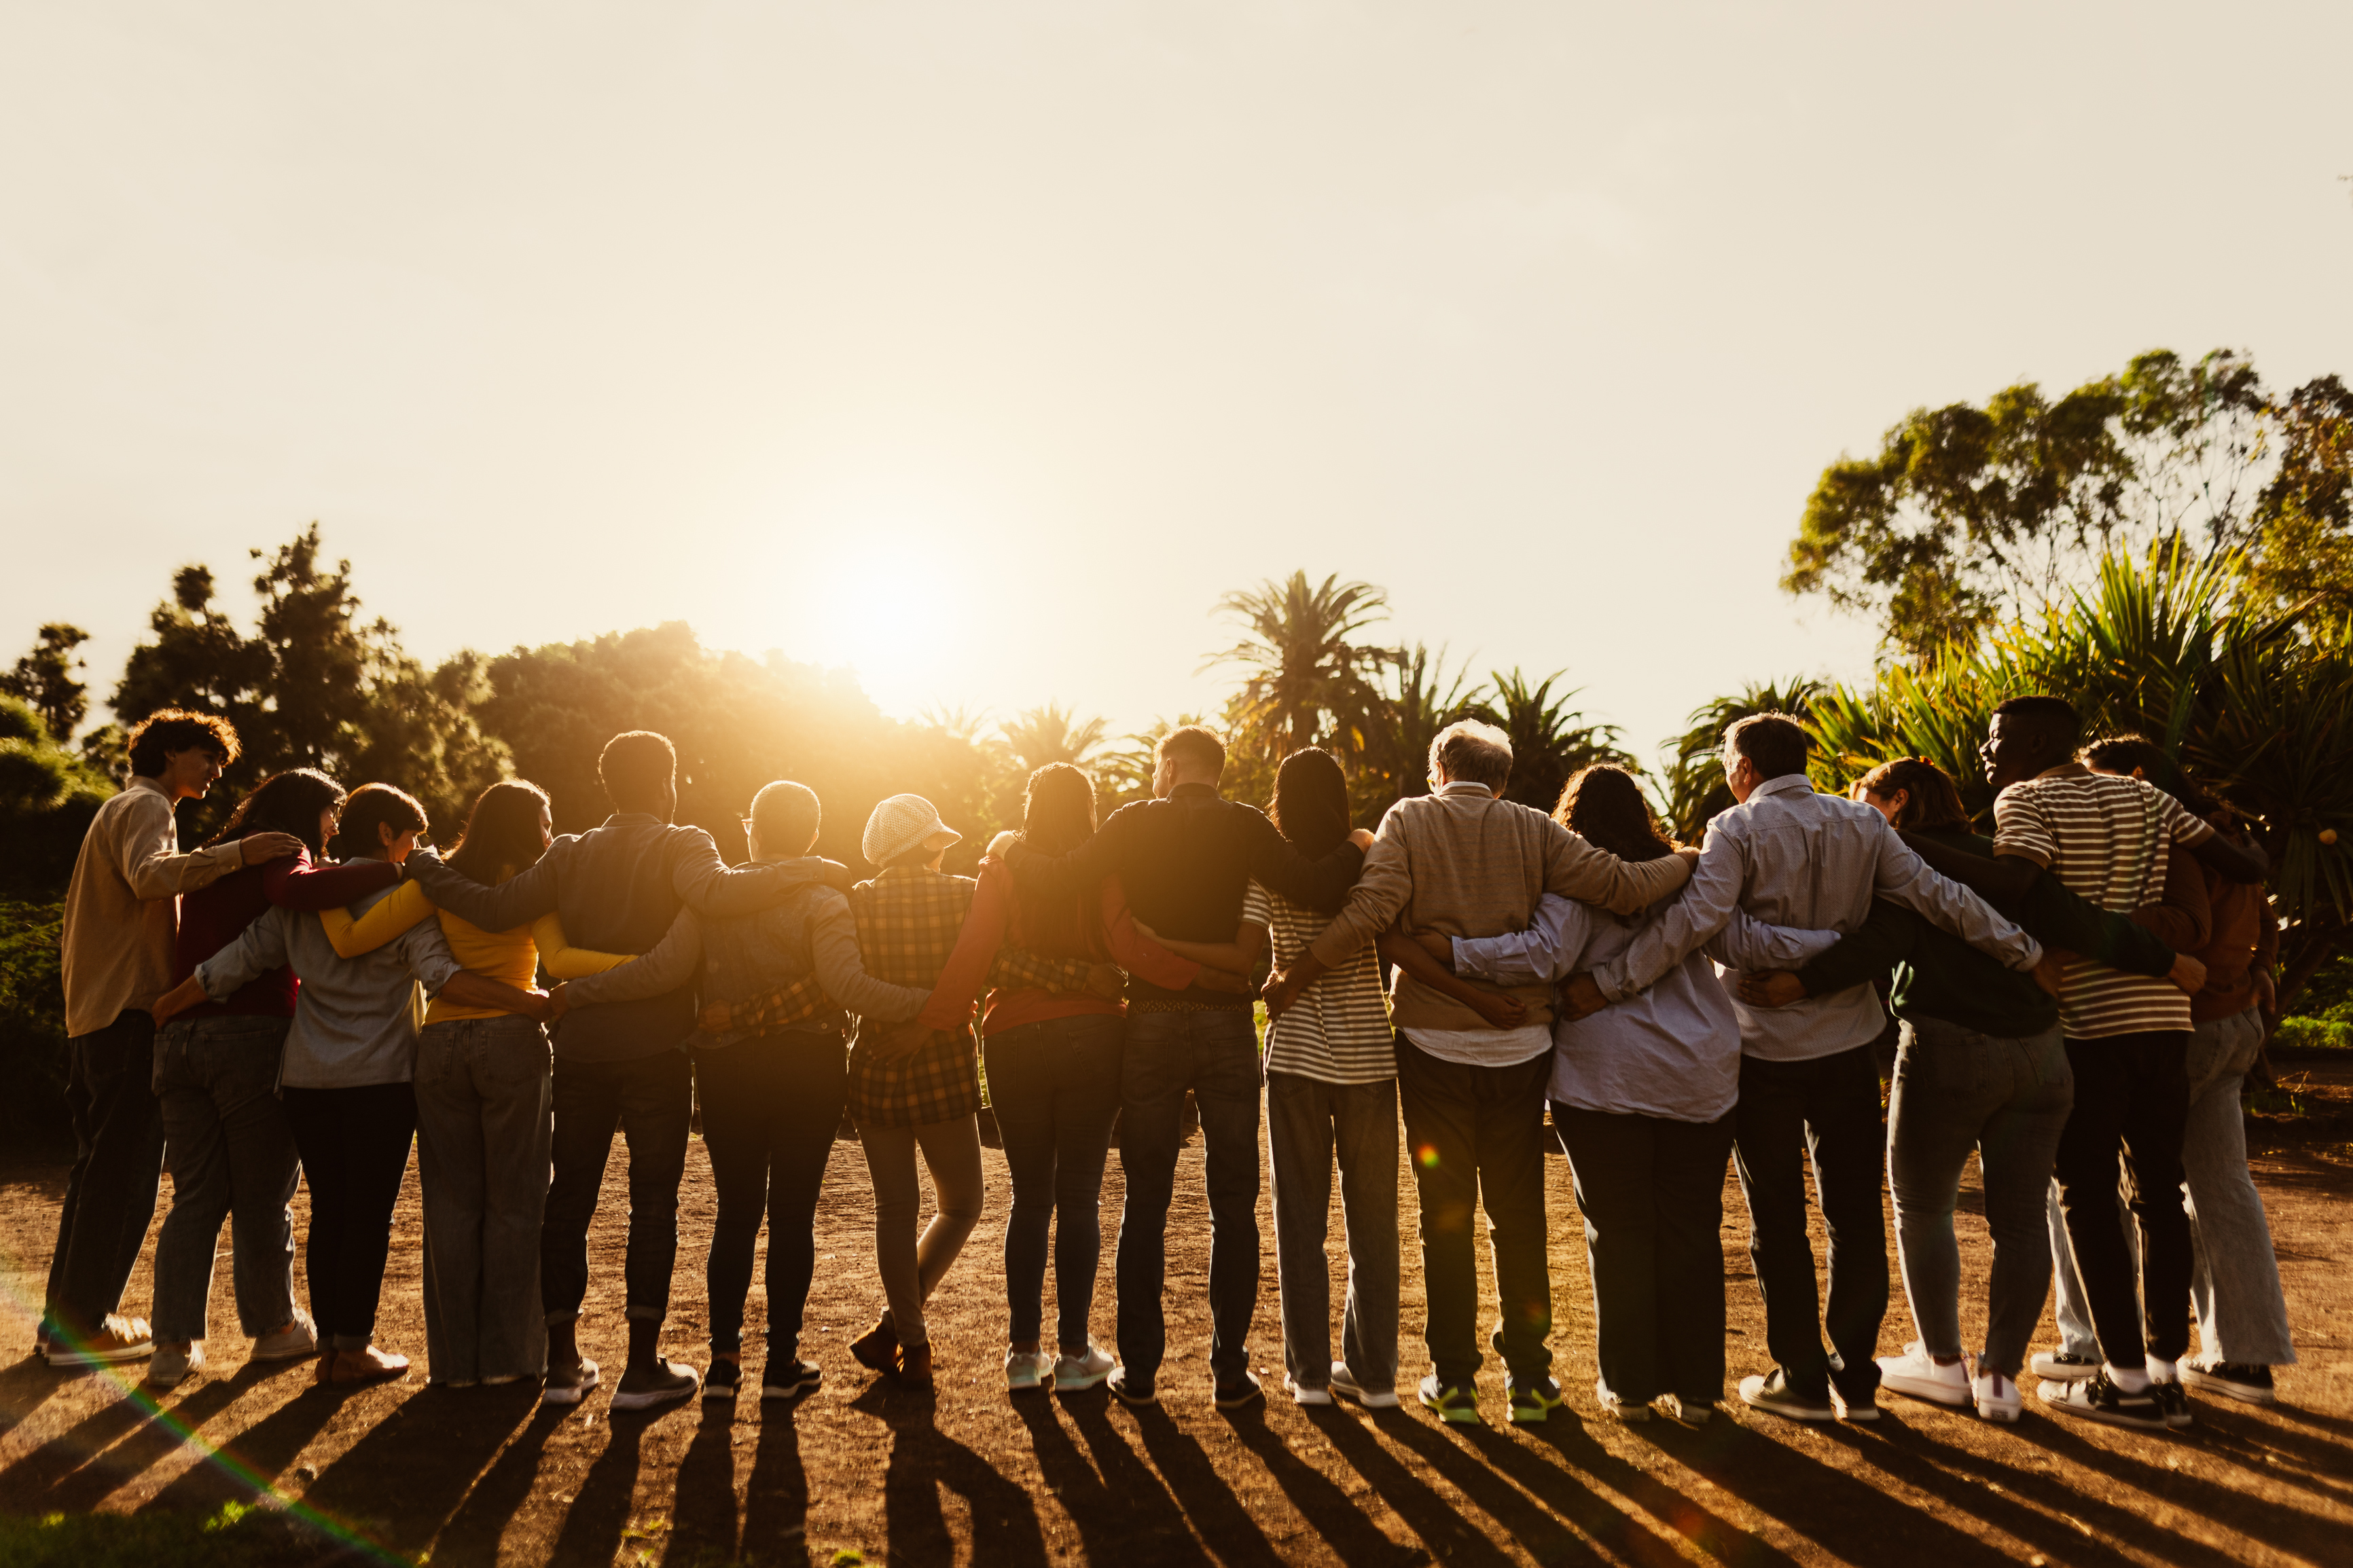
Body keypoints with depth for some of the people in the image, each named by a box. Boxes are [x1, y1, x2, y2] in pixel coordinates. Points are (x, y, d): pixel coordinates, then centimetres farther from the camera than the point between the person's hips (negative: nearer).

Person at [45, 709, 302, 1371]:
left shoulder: (120, 809, 25)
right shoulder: (146, 806, -7)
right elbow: (151, 874, -29)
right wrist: (236, 853, -35)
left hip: (93, 1014, 11)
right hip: (129, 1011, -11)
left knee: (97, 1169, 16)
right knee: (122, 1174, -5)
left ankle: (65, 1316, 22)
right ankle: (83, 1326, -1)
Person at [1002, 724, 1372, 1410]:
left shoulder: (1133, 823, 1)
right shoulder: (1243, 825, -2)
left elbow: (1059, 879, -7)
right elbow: (1314, 887, -13)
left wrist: (1014, 849, 12)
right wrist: (1356, 848, 6)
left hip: (1151, 1025, 1)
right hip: (1225, 1025, -1)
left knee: (1145, 1203, 11)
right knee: (1233, 1206, 8)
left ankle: (1139, 1367, 15)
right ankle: (1230, 1371, 10)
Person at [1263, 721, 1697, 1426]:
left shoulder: (1408, 820, -2)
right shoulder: (1532, 829, 2)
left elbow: (1371, 909, -16)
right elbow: (1620, 886, -4)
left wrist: (1296, 974, -10)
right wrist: (1686, 863, 14)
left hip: (1434, 1043, -1)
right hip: (1518, 1045, 1)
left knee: (1445, 1212, 9)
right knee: (1520, 1214, 11)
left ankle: (1454, 1377, 14)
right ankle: (1529, 1375, 17)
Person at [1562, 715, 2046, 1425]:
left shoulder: (1738, 829, -10)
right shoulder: (1862, 825, 3)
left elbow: (1696, 917, -23)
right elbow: (1937, 897, 1)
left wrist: (1607, 982, -24)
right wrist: (2023, 951, 11)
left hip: (1765, 1052, -4)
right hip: (1848, 1045, 4)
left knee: (1778, 1219, 9)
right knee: (1855, 1213, 12)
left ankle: (1801, 1379, 15)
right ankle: (1856, 1379, 18)